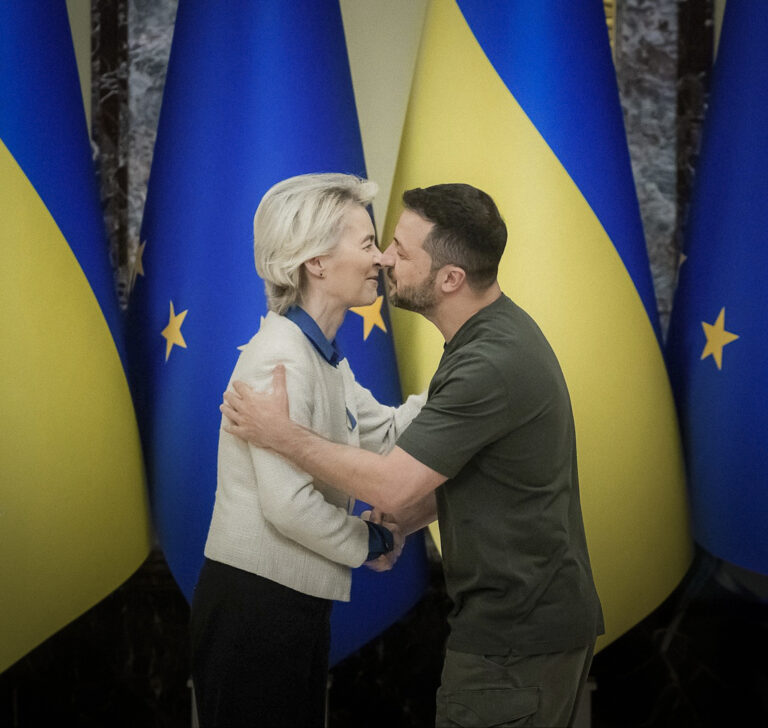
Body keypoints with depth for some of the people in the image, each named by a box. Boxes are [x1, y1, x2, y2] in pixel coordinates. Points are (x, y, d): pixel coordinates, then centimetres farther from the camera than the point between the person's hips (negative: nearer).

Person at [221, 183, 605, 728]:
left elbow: (393, 485, -22)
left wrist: (281, 434, -12)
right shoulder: (498, 331, 8)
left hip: (515, 634, -10)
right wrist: (401, 523, 3)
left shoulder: (493, 364, -25)